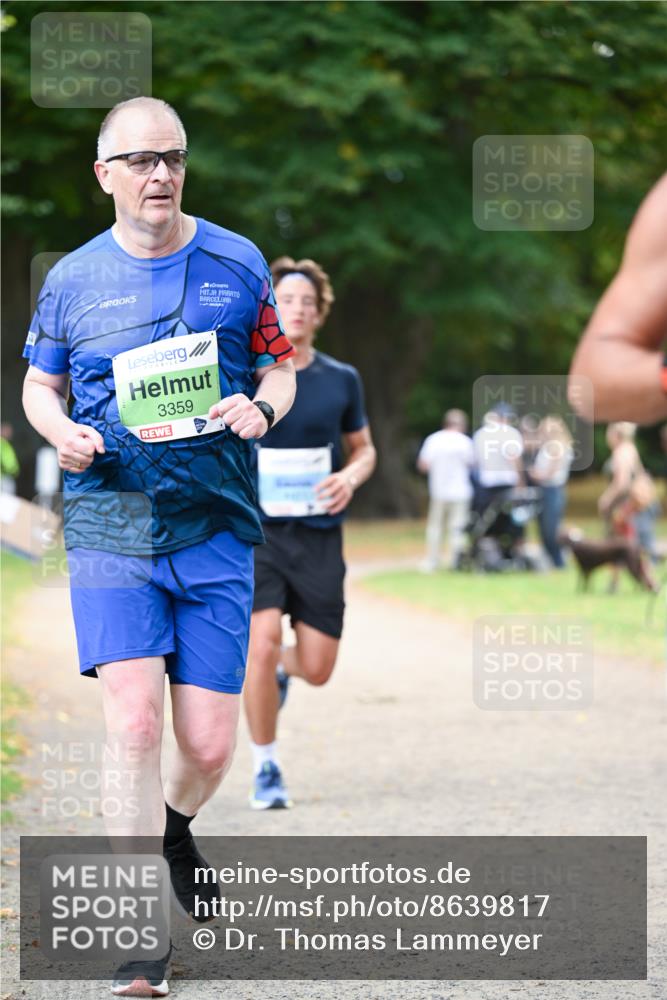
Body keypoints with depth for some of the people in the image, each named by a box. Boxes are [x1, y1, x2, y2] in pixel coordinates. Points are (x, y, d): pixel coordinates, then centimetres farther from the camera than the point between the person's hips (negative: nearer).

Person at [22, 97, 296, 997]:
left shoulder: (237, 265, 5)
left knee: (210, 745, 1)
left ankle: (173, 829, 37)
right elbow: (38, 386, 16)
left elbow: (282, 368, 14)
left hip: (217, 532, 1)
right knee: (134, 724, -15)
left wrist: (261, 407, -9)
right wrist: (61, 433, -6)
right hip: (110, 527, -1)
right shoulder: (72, 280, 5)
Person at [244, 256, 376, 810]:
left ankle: (279, 669, 39)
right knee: (261, 645, -20)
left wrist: (350, 477, -5)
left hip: (319, 536, 2)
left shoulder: (341, 380, 4)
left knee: (317, 668, -1)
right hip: (255, 534, -2)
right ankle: (266, 769, -1)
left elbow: (364, 448, 15)